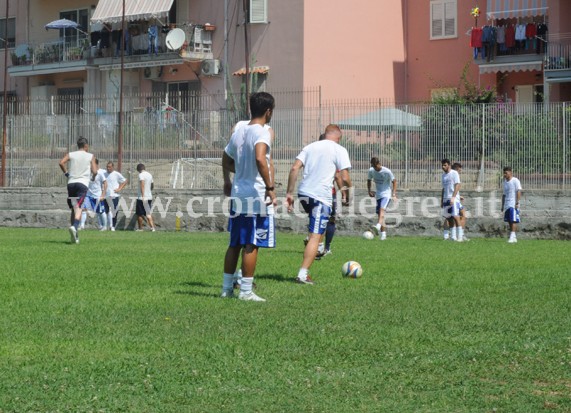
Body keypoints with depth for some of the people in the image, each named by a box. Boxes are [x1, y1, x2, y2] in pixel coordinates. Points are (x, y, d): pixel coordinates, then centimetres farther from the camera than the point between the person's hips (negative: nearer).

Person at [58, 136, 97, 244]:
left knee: (73, 209, 12)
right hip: (83, 183, -3)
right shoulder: (90, 156, 8)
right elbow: (94, 171, 1)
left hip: (71, 183, 3)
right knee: (78, 207, -14)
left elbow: (61, 162, -5)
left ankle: (75, 236, 12)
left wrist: (66, 173, 9)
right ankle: (74, 227, -42)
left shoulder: (70, 155, 13)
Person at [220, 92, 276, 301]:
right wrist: (270, 187, -25)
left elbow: (226, 160, 22)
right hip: (257, 196, -7)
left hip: (238, 196, 7)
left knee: (235, 243, 13)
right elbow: (260, 159, -29)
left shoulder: (238, 132, 11)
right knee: (251, 245, -3)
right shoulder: (263, 132, -12)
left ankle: (227, 288, 17)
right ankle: (246, 291, -1)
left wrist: (227, 181, 40)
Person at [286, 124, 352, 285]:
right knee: (315, 237, -5)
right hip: (321, 196, -5)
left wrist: (289, 193, 6)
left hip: (303, 193, 5)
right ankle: (303, 274, -11)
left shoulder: (310, 147, 15)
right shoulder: (340, 150, 2)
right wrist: (347, 187, 18)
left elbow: (294, 168, 5)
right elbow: (344, 178, -5)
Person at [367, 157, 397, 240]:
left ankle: (378, 225, -49)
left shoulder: (387, 172, -13)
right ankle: (383, 234, 12)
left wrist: (394, 194, -10)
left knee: (382, 209, -30)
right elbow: (369, 180, 17)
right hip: (378, 195, 6)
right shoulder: (371, 171, 0)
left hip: (386, 194, -6)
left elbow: (394, 181, -3)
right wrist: (369, 190, 4)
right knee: (379, 213, 5)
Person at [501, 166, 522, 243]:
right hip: (507, 204, 8)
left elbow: (519, 192, -11)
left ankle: (512, 237, -17)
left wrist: (517, 203, -18)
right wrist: (502, 205, 20)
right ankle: (514, 237, 9)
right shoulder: (505, 182, 19)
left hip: (513, 205, -8)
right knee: (509, 221, 5)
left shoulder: (515, 181, -4)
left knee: (513, 221, -12)